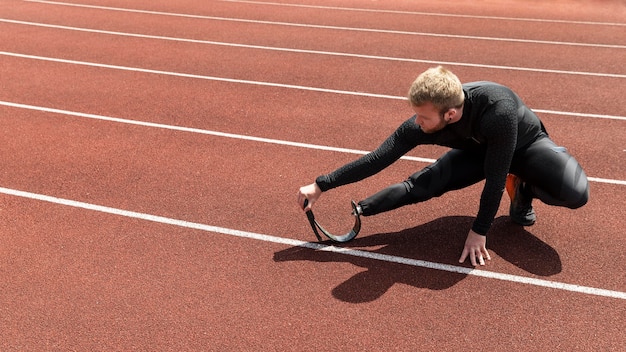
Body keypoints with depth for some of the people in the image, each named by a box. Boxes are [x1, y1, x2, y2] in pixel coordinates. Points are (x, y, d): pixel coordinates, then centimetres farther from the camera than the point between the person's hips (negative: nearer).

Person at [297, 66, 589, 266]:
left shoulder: (499, 110, -45)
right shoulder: (420, 125, -32)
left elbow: (496, 176, -35)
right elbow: (377, 159, -25)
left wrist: (479, 231, -26)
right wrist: (320, 186, -27)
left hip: (526, 144, -2)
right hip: (478, 148, 2)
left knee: (575, 194, -27)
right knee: (422, 183, -20)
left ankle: (523, 190, 2)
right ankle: (356, 212, -6)